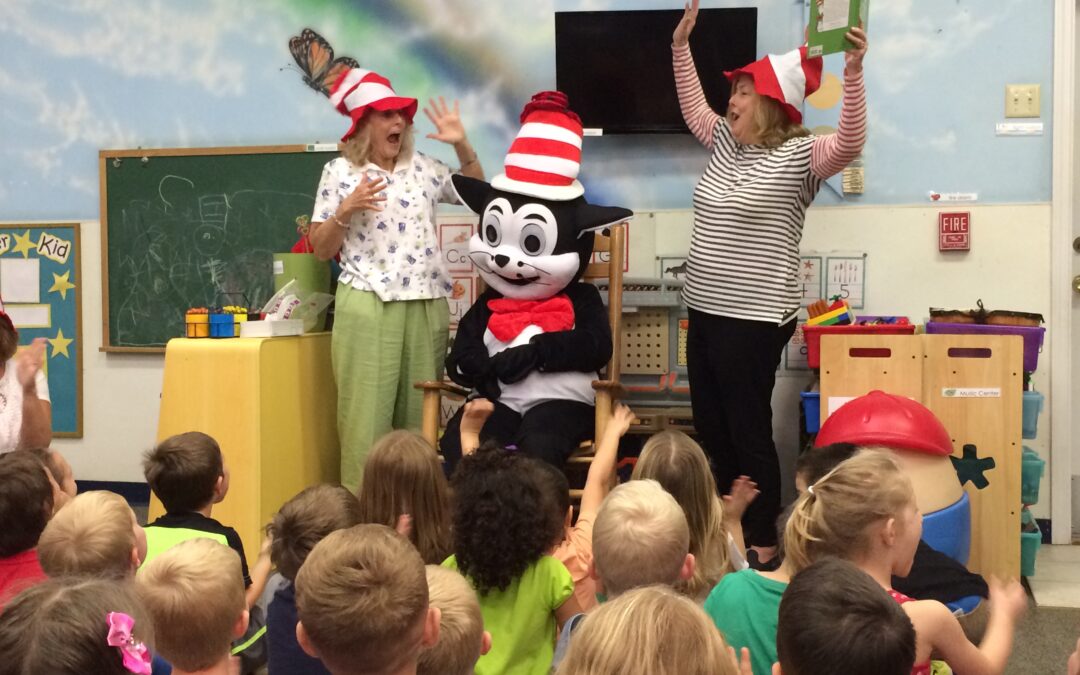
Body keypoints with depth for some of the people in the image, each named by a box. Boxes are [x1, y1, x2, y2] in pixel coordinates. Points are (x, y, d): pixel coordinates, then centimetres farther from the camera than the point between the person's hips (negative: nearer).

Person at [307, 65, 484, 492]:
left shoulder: (422, 167, 11)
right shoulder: (340, 172, 1)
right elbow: (320, 250, 0)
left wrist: (462, 145, 10)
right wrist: (346, 210, -16)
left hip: (427, 305, 4)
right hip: (367, 306, -4)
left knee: (419, 413, 8)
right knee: (367, 413, -6)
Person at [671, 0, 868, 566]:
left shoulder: (798, 156, -11)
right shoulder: (725, 144, 12)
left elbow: (849, 143, -27)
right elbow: (693, 107, 26)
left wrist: (853, 72, -39)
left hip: (753, 321, -8)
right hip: (705, 312, 9)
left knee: (748, 433, -2)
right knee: (710, 431, 14)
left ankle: (762, 545, 10)